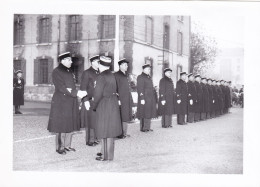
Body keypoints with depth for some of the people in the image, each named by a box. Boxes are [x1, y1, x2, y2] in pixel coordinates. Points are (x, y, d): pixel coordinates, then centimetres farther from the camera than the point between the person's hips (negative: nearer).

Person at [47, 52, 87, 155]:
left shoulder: (69, 72, 16)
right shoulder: (56, 72, -8)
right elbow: (61, 87, -17)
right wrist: (77, 93, -22)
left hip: (71, 102, 7)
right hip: (61, 102, -7)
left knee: (70, 124, 9)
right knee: (61, 125, -2)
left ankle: (67, 145, 18)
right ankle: (60, 147, 7)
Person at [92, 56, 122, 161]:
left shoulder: (101, 76, -15)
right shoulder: (112, 76, 9)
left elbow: (98, 94, -16)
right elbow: (114, 91, 10)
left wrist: (94, 106, -3)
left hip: (104, 105, -8)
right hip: (113, 104, 8)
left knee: (104, 129, 0)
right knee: (110, 128, 15)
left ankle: (106, 155, 6)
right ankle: (107, 152, 28)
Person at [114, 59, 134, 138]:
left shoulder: (127, 75, 17)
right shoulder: (116, 75, -9)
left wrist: (130, 99, 16)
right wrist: (117, 99, -19)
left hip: (127, 100, 8)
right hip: (121, 99, -8)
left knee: (126, 117, 11)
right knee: (121, 117, -4)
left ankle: (125, 133, 19)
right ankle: (120, 134, 3)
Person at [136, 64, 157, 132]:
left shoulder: (149, 77, 18)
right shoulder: (140, 77, -9)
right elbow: (140, 89, -15)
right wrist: (142, 99, -21)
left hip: (150, 98, 9)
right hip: (144, 98, -9)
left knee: (149, 112, 10)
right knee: (144, 113, -5)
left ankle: (147, 127, 17)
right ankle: (143, 128, 3)